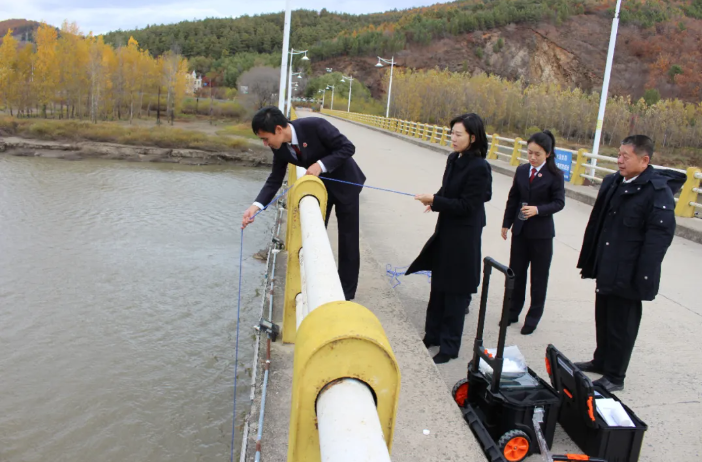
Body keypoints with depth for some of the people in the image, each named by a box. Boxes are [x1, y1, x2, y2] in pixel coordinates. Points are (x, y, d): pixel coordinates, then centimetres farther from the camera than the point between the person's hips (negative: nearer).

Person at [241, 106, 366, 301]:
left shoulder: (315, 125, -32)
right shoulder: (279, 148, -14)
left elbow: (348, 147, -26)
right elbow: (274, 180, -7)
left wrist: (320, 165, -35)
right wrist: (256, 205, -21)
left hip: (344, 183, -5)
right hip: (319, 185, 6)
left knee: (347, 239, 2)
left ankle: (346, 293, 14)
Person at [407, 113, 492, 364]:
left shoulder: (479, 167, -19)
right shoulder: (453, 159, 3)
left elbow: (466, 205, -19)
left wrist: (434, 200, -20)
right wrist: (436, 201, -4)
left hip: (463, 238, -8)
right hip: (445, 232, 8)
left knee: (455, 292, 4)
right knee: (438, 287, 17)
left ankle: (450, 346, 17)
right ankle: (433, 335, 33)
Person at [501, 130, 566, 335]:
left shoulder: (555, 175, -9)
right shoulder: (521, 170, 2)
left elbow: (559, 202, -9)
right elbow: (513, 199, 8)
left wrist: (538, 209, -25)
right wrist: (506, 223, 8)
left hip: (541, 232, -4)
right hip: (520, 230, 4)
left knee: (539, 276, 7)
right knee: (516, 272, 12)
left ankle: (534, 316, 19)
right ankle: (513, 311, 26)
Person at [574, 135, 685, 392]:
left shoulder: (658, 192, -16)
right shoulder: (613, 183, 8)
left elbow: (659, 237, -19)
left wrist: (642, 279, -21)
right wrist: (589, 261, 14)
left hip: (628, 274, -7)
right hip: (606, 269, 7)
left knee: (621, 325, 5)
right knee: (603, 318, 19)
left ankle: (614, 377, 20)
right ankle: (601, 361, 37)